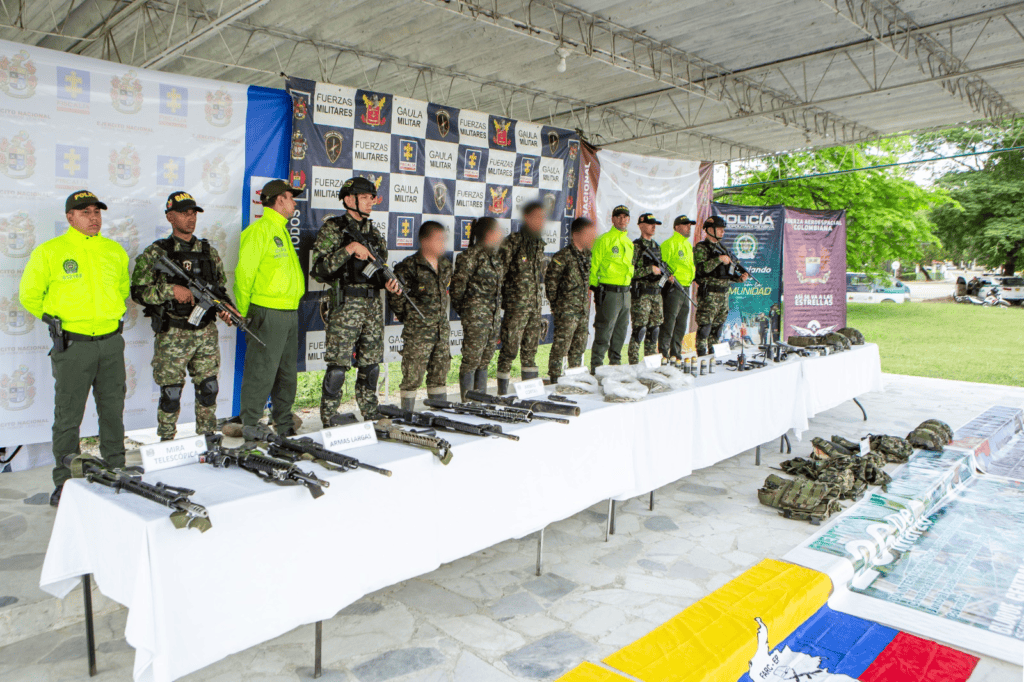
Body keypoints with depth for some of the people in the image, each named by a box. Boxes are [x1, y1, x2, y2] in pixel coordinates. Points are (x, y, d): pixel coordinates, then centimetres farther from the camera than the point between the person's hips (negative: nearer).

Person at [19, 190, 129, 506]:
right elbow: (29, 296, 5)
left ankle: (116, 472, 26)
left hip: (111, 342, 4)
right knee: (68, 417, 3)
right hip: (72, 345, -4)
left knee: (113, 411, 13)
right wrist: (55, 319, 5)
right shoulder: (49, 251, -3)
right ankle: (65, 482, 15)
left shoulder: (116, 251, 8)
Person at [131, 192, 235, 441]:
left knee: (208, 389, 8)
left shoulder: (210, 252, 11)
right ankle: (167, 444, 17)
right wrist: (171, 290, -18)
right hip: (173, 335, -4)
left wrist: (225, 308, -1)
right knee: (171, 393, 2)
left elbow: (222, 288, 17)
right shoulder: (155, 252, -2)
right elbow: (138, 291, -6)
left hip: (206, 333, 4)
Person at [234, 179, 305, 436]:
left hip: (290, 312, 9)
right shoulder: (259, 230, -10)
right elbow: (244, 273, -13)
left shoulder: (282, 231, 19)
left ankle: (284, 425, 26)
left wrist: (294, 303, 15)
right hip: (268, 313, -9)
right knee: (261, 373, -4)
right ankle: (250, 429, 6)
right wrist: (243, 313, -11)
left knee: (288, 373, 15)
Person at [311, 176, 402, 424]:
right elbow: (318, 269, -12)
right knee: (337, 367, -5)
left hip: (374, 306, 6)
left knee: (371, 365, 11)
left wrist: (388, 282, -1)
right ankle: (328, 424, 6)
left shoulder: (374, 232, 15)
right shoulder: (333, 228, -3)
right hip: (345, 307, -6)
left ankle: (371, 420, 23)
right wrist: (349, 249, -18)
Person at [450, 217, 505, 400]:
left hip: (494, 315, 8)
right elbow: (458, 284, -9)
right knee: (472, 359, -2)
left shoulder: (494, 255, 13)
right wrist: (461, 308, 0)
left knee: (486, 359, 13)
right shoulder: (471, 255, -12)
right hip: (476, 316, -8)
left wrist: (497, 308, 16)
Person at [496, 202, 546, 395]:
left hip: (535, 305, 7)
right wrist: (497, 301, -13)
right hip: (516, 306, -7)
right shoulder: (512, 242, -10)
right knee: (509, 349, -4)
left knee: (530, 350, 13)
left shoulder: (539, 242, 13)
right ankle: (502, 392, 6)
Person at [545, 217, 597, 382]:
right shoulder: (563, 257, -12)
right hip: (567, 311, -7)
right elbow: (550, 282, -10)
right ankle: (554, 379, 5)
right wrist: (555, 306, -8)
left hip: (583, 311, 7)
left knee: (578, 349, 14)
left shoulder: (587, 255, 12)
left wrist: (587, 306, 17)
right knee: (560, 347, -4)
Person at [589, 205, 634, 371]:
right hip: (609, 292, -7)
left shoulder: (629, 243, 16)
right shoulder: (604, 239, -6)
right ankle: (596, 367, 0)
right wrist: (595, 287, -12)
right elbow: (594, 265, -8)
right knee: (604, 331, -7)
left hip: (625, 292, 7)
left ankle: (615, 363, 24)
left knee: (621, 330, 13)